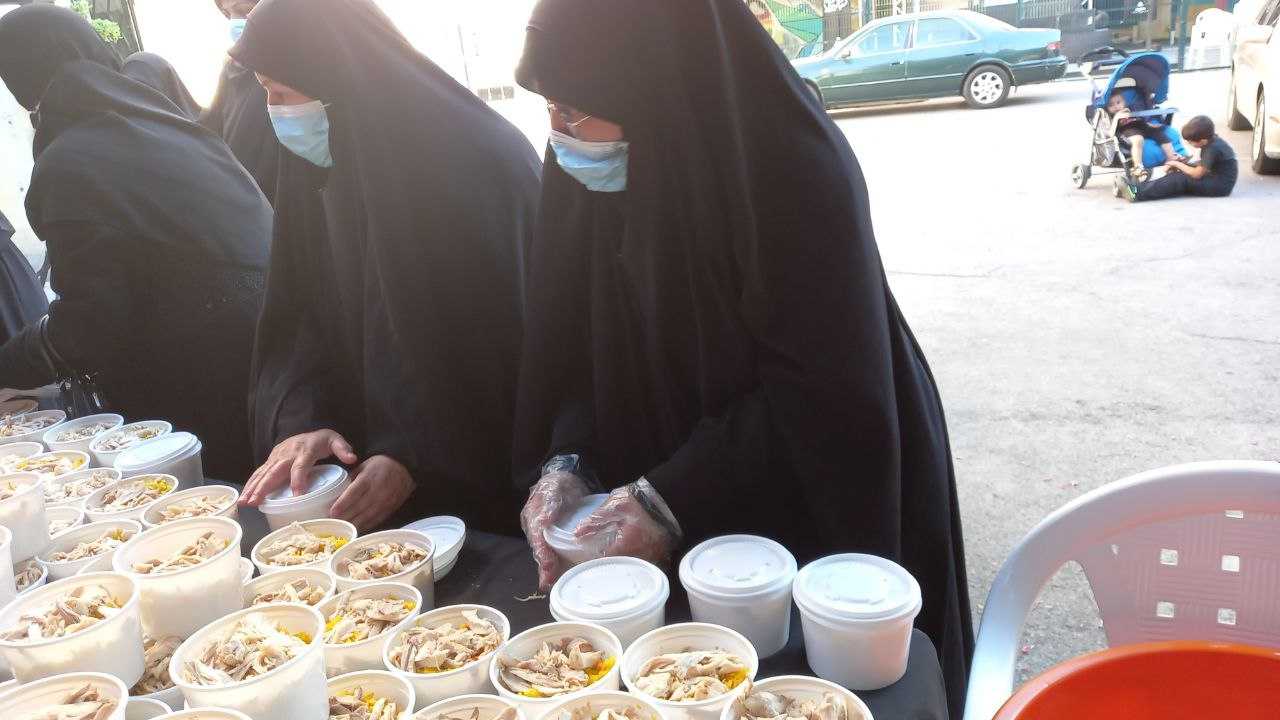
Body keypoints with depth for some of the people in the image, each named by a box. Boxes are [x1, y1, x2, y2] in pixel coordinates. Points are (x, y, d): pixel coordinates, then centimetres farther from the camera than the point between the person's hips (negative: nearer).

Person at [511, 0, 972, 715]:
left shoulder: (796, 173, -26)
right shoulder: (601, 178, -7)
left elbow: (820, 397, -25)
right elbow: (592, 345, -1)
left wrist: (672, 500, -25)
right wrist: (565, 463, -16)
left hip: (821, 504, -5)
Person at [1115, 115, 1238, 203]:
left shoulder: (1213, 148, -22)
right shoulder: (1211, 141, 5)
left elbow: (1197, 173, -20)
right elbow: (1202, 165, 14)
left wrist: (1178, 164, -8)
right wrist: (1182, 164, -2)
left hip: (1220, 187, -9)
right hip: (1214, 178, 9)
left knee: (1181, 180, -22)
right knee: (1176, 175, -5)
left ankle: (1137, 194, -33)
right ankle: (1137, 188, -16)